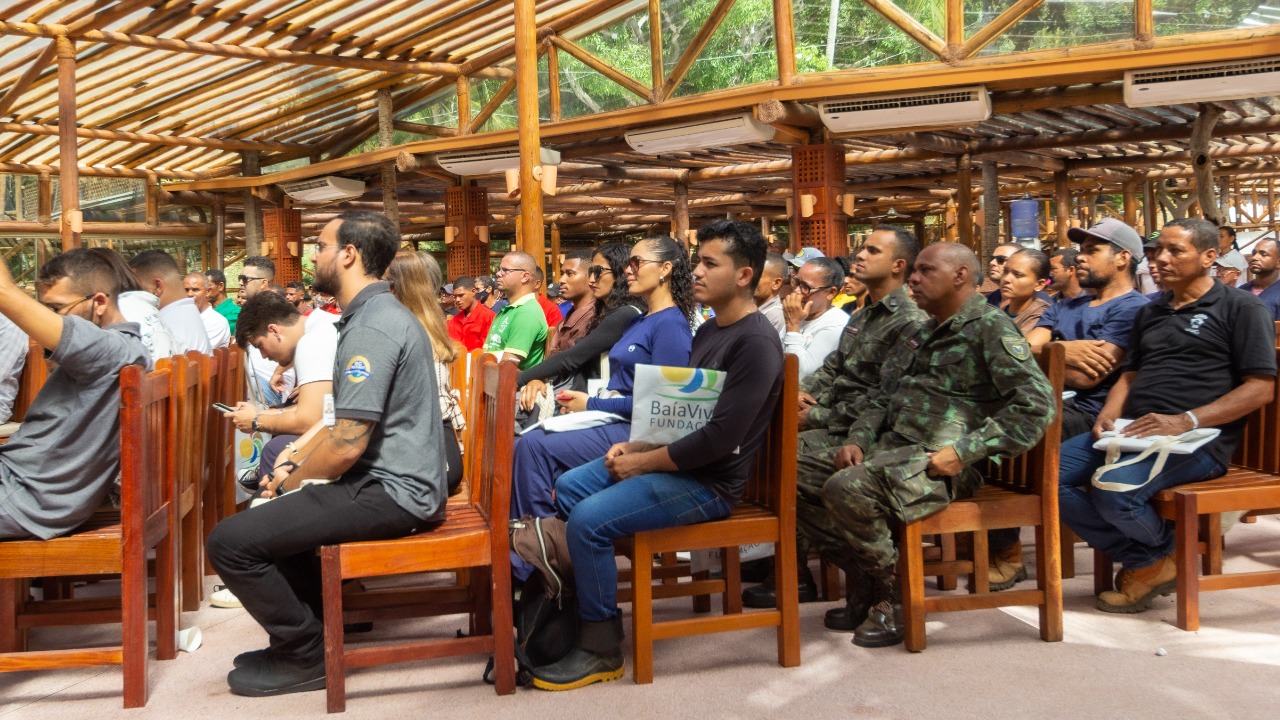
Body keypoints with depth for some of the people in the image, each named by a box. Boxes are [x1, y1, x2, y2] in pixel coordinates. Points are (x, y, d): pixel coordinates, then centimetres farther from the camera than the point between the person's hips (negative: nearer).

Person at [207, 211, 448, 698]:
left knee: (230, 541, -13)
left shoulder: (371, 329, -21)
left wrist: (293, 479, -6)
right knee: (271, 514, 29)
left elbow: (346, 446, -25)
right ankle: (311, 628, 32)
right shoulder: (378, 313, 14)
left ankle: (306, 656, 3)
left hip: (391, 492, -11)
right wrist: (296, 456, 10)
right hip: (395, 480, 11)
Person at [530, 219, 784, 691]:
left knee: (588, 520, -22)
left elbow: (719, 439, -26)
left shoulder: (757, 343, -20)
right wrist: (635, 445, 1)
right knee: (566, 489, 7)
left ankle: (602, 648, -4)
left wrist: (641, 463, -16)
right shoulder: (709, 330, 12)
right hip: (675, 460, 10)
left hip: (709, 482, -10)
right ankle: (564, 610, 18)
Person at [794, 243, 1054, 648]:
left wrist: (964, 452, -21)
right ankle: (865, 579, 3)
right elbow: (883, 396, 24)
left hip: (935, 460, -9)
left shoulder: (991, 327, -5)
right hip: (889, 447, 9)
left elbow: (1036, 403, -17)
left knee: (847, 488, -33)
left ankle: (891, 596, -10)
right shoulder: (925, 334, 23)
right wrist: (857, 440, 4)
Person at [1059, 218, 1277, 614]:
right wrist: (1108, 415, 1)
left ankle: (1163, 553, 2)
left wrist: (1186, 421, -19)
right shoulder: (1151, 313, 23)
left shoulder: (1241, 308, 2)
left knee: (1115, 487, -34)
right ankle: (1141, 560, -5)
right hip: (1132, 431, 7)